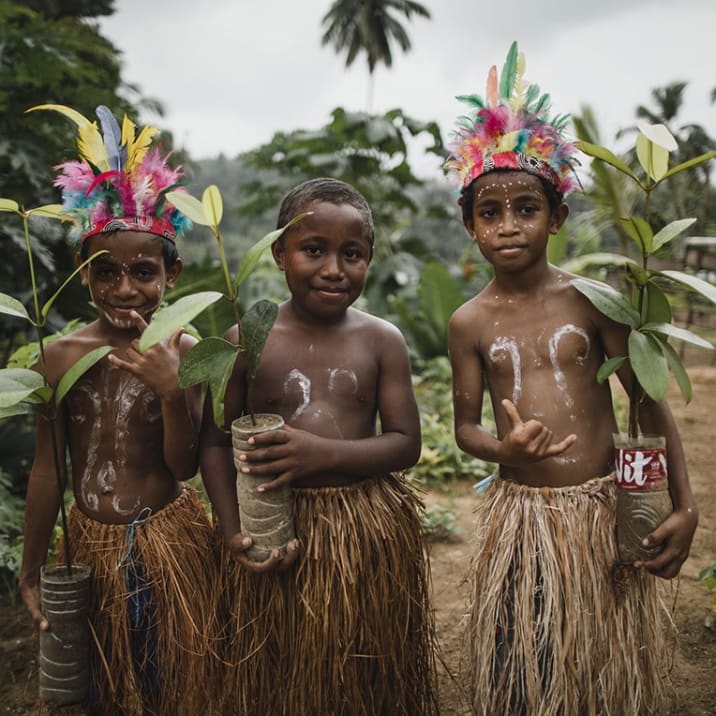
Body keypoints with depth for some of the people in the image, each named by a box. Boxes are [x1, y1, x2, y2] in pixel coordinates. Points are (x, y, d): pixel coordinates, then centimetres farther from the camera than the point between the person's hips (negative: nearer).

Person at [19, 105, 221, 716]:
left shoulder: (183, 353, -10)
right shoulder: (62, 355, -7)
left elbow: (185, 467, -10)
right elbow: (48, 470, -1)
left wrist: (171, 391, -27)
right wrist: (31, 572, 6)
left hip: (171, 543, -1)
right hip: (92, 545, 1)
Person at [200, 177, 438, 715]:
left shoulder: (382, 340, -2)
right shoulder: (246, 339, -4)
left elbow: (406, 444, -5)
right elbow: (217, 441, 0)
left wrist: (324, 453, -20)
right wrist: (233, 532, -10)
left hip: (372, 535, 1)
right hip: (281, 534, 0)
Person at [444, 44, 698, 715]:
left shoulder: (591, 299, -4)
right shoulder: (470, 322, -1)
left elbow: (650, 400, 0)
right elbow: (465, 425, 4)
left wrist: (684, 507, -4)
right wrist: (502, 448, -19)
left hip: (604, 510, 0)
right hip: (518, 518, 1)